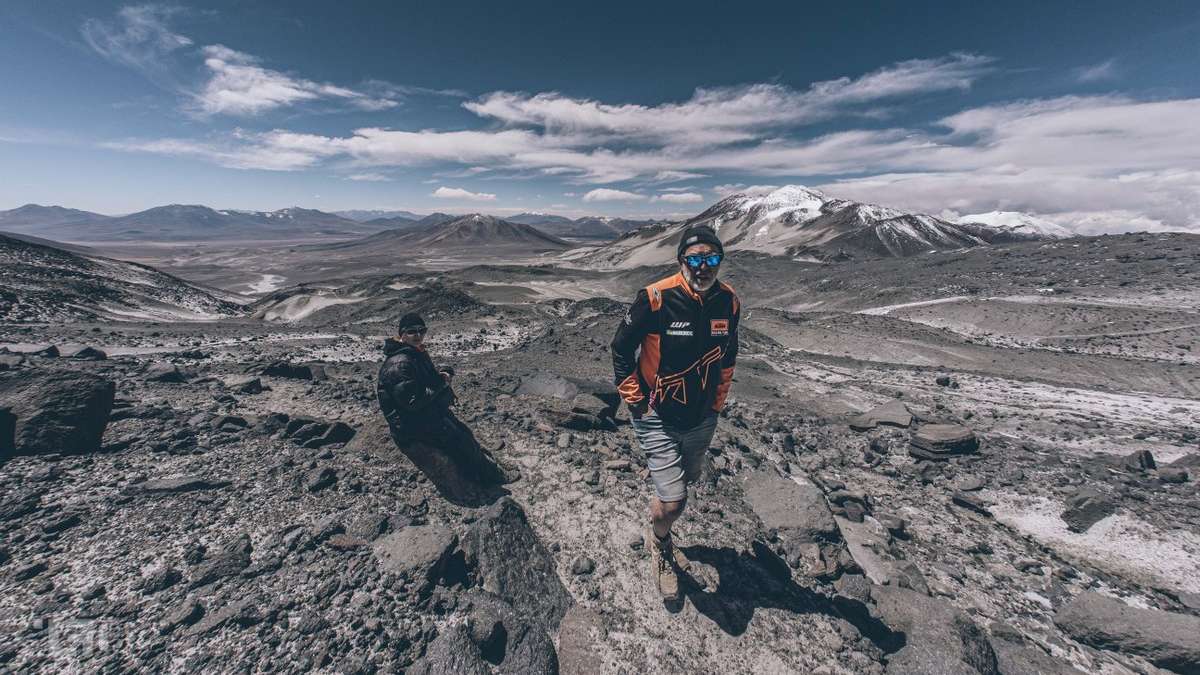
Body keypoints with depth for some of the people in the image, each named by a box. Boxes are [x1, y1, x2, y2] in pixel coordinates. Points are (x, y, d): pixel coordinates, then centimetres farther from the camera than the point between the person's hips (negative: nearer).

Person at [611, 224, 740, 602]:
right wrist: (635, 401, -9)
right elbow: (621, 349, -11)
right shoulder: (656, 299, -23)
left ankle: (660, 537, 57)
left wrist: (717, 402, 11)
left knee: (687, 480, 25)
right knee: (673, 503, -6)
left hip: (702, 420, 6)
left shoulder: (729, 302, -7)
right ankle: (659, 541, 32)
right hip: (657, 419, -5)